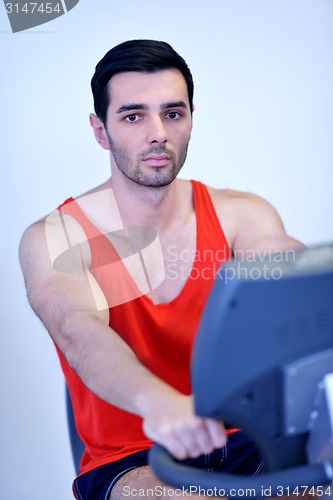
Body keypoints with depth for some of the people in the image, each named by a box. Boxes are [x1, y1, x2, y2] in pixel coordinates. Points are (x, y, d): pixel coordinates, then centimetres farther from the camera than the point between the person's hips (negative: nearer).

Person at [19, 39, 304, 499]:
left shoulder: (241, 216, 2)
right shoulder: (52, 240, -7)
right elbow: (80, 333, -25)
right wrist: (158, 403, -47)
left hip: (244, 443, 3)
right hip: (128, 461, -2)